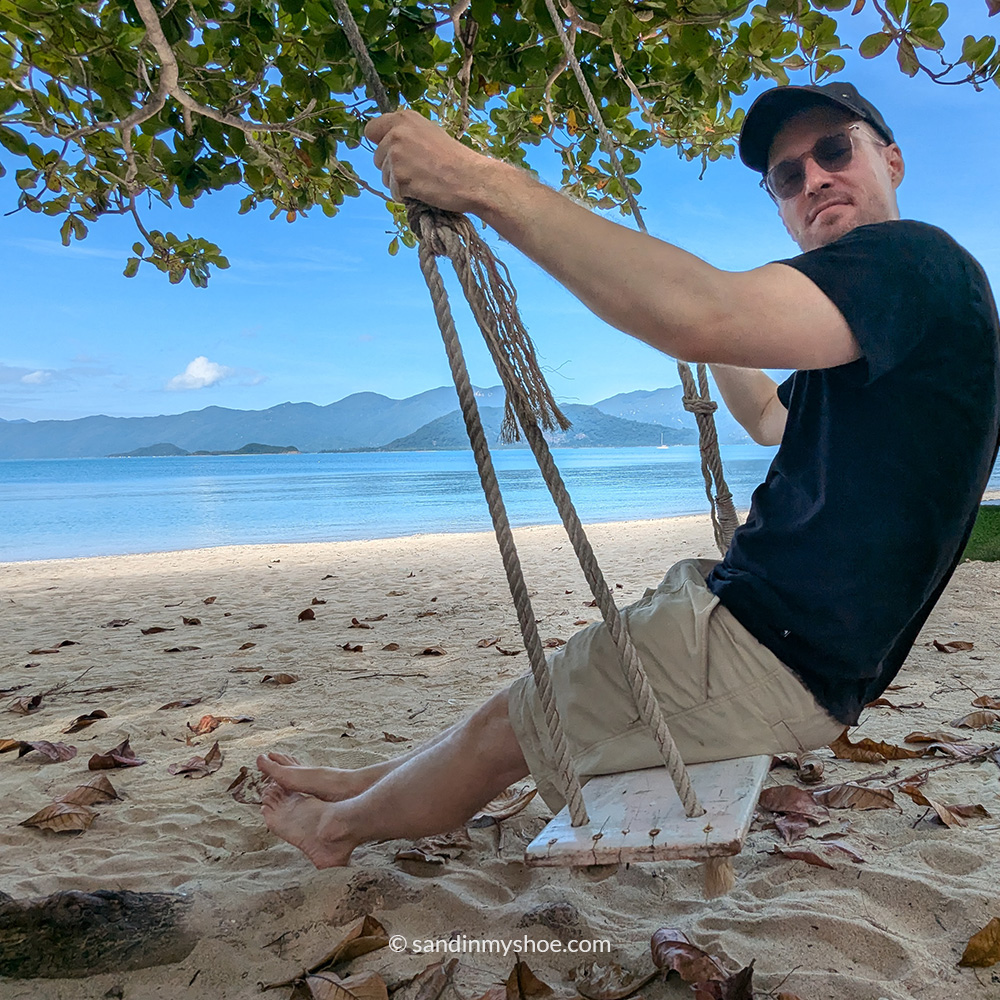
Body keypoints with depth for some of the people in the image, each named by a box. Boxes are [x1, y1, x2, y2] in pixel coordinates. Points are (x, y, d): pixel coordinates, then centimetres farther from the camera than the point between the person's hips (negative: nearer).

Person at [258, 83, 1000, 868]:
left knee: (505, 729, 4)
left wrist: (484, 183, -28)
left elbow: (700, 319, -35)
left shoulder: (915, 259, -17)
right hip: (759, 612, 10)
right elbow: (771, 420, 33)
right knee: (538, 708, 18)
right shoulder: (863, 322, 15)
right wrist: (707, 320, 23)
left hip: (779, 662, -10)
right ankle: (366, 783, 36)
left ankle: (338, 824, 29)